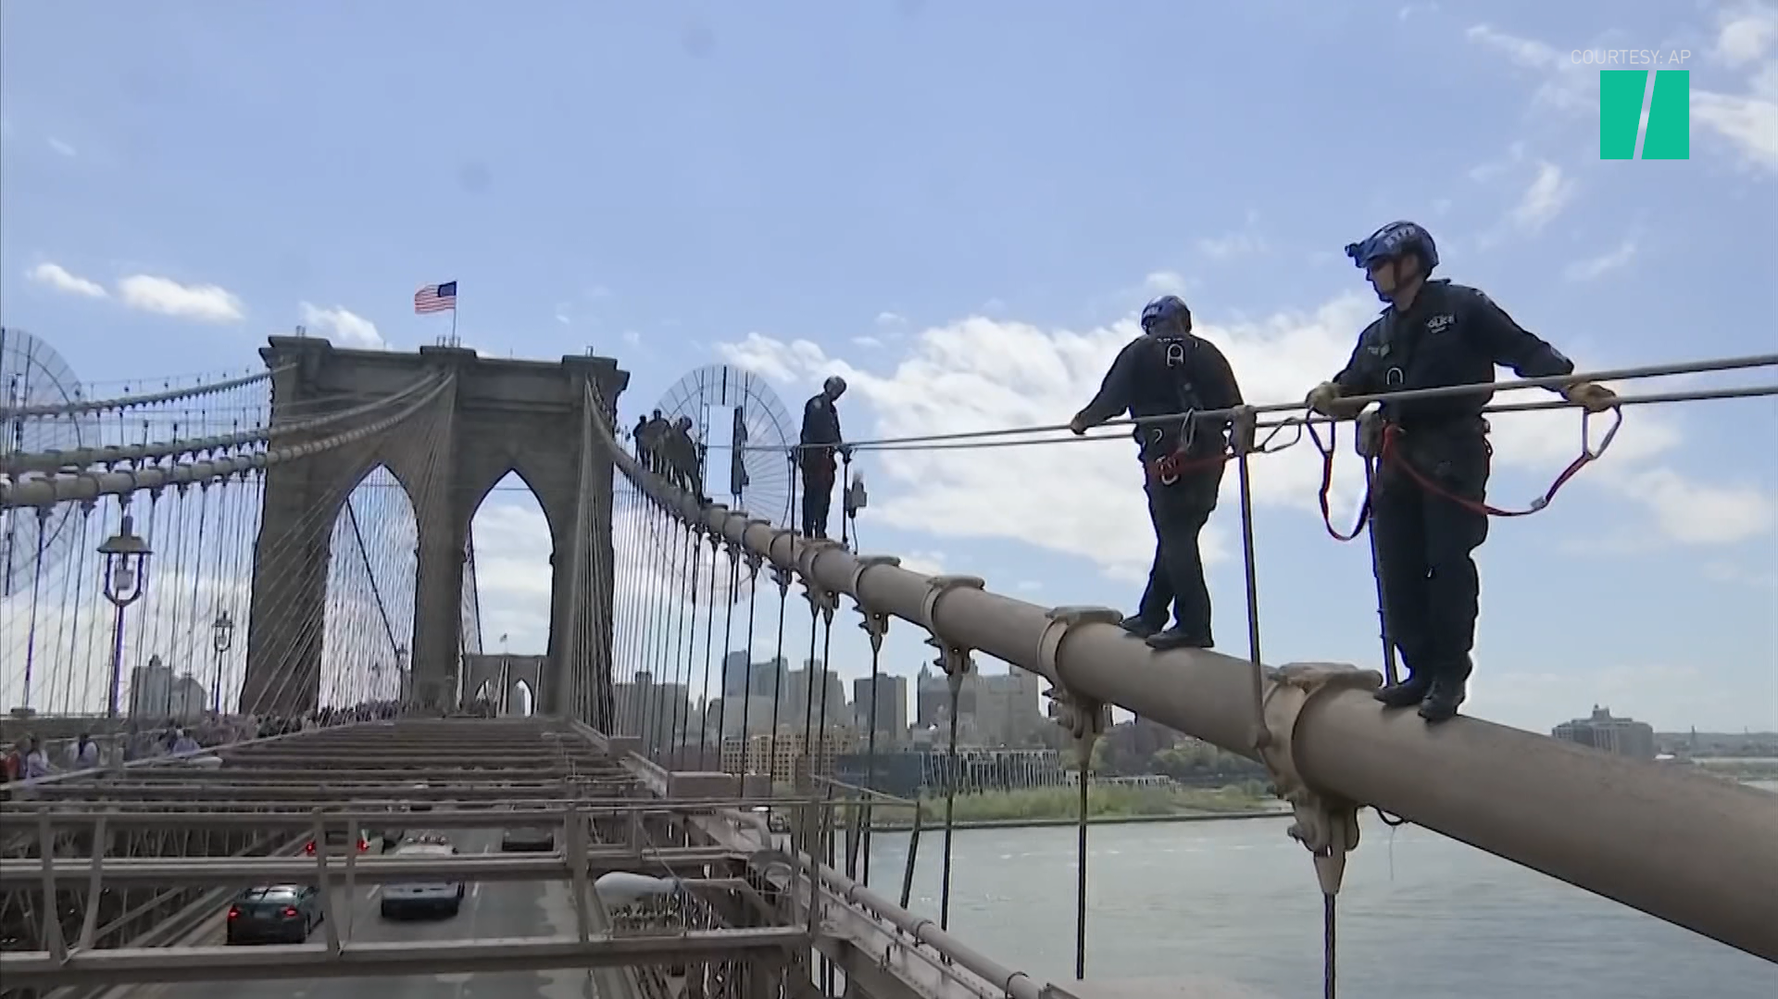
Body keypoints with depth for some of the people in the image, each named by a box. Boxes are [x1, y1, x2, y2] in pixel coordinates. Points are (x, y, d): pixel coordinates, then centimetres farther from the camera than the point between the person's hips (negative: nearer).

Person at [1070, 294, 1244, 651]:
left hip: (1167, 459, -5)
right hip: (1210, 458, 5)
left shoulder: (1139, 352, 3)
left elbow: (1111, 399, 1)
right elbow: (1234, 408, 10)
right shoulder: (1207, 352, 13)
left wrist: (1083, 420, 20)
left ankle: (1194, 625, -10)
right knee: (1179, 537, 13)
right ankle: (1150, 615, 21)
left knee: (1175, 539, -5)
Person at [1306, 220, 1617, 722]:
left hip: (1453, 452, -6)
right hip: (1398, 456, 6)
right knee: (1397, 569, -1)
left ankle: (1450, 673, -3)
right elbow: (1352, 385, 18)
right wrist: (1330, 394, -6)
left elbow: (1525, 350, -2)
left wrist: (1571, 383, -17)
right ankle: (1421, 671, 6)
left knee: (1448, 560, -11)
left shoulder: (1463, 308, 5)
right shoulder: (1376, 336, 24)